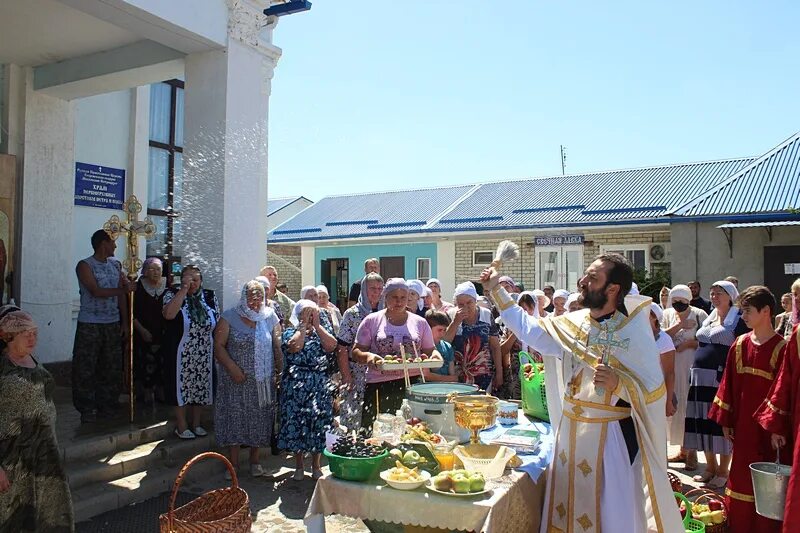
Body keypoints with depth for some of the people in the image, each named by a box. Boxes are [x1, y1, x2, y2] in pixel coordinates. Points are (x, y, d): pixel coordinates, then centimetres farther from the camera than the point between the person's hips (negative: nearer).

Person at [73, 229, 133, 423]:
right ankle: (87, 409, 10)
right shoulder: (85, 265, -6)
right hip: (89, 325, -5)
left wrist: (125, 322, 6)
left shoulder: (116, 265, 10)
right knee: (86, 368, -1)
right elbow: (96, 291, -17)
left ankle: (107, 405, 18)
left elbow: (122, 295, 10)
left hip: (113, 324, 5)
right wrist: (124, 289, -16)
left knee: (112, 367, 7)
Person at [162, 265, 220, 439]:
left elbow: (218, 324, 8)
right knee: (181, 388, 7)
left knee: (200, 388, 13)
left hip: (204, 356, 3)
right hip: (181, 356, -3)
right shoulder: (172, 294, -6)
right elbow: (169, 314, -27)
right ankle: (181, 426, 22)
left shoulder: (210, 297, 4)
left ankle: (196, 424, 30)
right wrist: (184, 289, -24)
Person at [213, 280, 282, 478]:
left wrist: (280, 371, -2)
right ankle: (233, 463, 17)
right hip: (236, 379, -2)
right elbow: (218, 346, -7)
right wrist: (232, 368, -17)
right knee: (234, 418, 3)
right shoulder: (229, 318, -3)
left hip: (263, 381, 2)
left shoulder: (270, 318, 4)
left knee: (259, 419, 9)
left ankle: (255, 460, 25)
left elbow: (277, 347, 6)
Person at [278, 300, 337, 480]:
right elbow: (294, 346, -17)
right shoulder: (290, 332, 5)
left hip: (320, 386, 2)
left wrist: (317, 324, -5)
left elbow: (332, 345, -9)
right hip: (295, 385, -2)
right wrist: (303, 325, -8)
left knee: (319, 422, 3)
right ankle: (299, 465, 18)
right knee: (296, 421, 2)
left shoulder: (322, 331, 12)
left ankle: (316, 465, 19)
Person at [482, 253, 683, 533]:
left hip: (611, 435, -5)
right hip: (571, 430, 5)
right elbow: (529, 328, 12)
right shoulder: (572, 323, 2)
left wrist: (618, 383, -32)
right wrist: (496, 290, 10)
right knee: (568, 508, 17)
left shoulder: (634, 331, -13)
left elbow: (654, 392, -13)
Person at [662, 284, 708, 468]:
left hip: (692, 367, -4)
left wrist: (689, 343, -14)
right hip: (672, 366, 4)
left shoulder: (699, 314, -3)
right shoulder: (668, 314, 7)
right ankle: (683, 449, 20)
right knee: (676, 406, 8)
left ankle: (692, 451, 8)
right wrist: (680, 324, -14)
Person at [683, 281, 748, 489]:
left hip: (722, 378, -7)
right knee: (703, 423, 9)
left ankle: (722, 472, 10)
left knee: (722, 424, -2)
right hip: (700, 378, 7)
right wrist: (693, 373, 17)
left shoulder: (738, 320, -3)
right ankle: (710, 467, 23)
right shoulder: (709, 319, 18)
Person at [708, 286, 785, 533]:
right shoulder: (739, 345, 3)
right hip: (743, 424, 4)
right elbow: (729, 384, 6)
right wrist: (725, 420, 5)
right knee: (741, 477, 13)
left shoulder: (781, 348, -10)